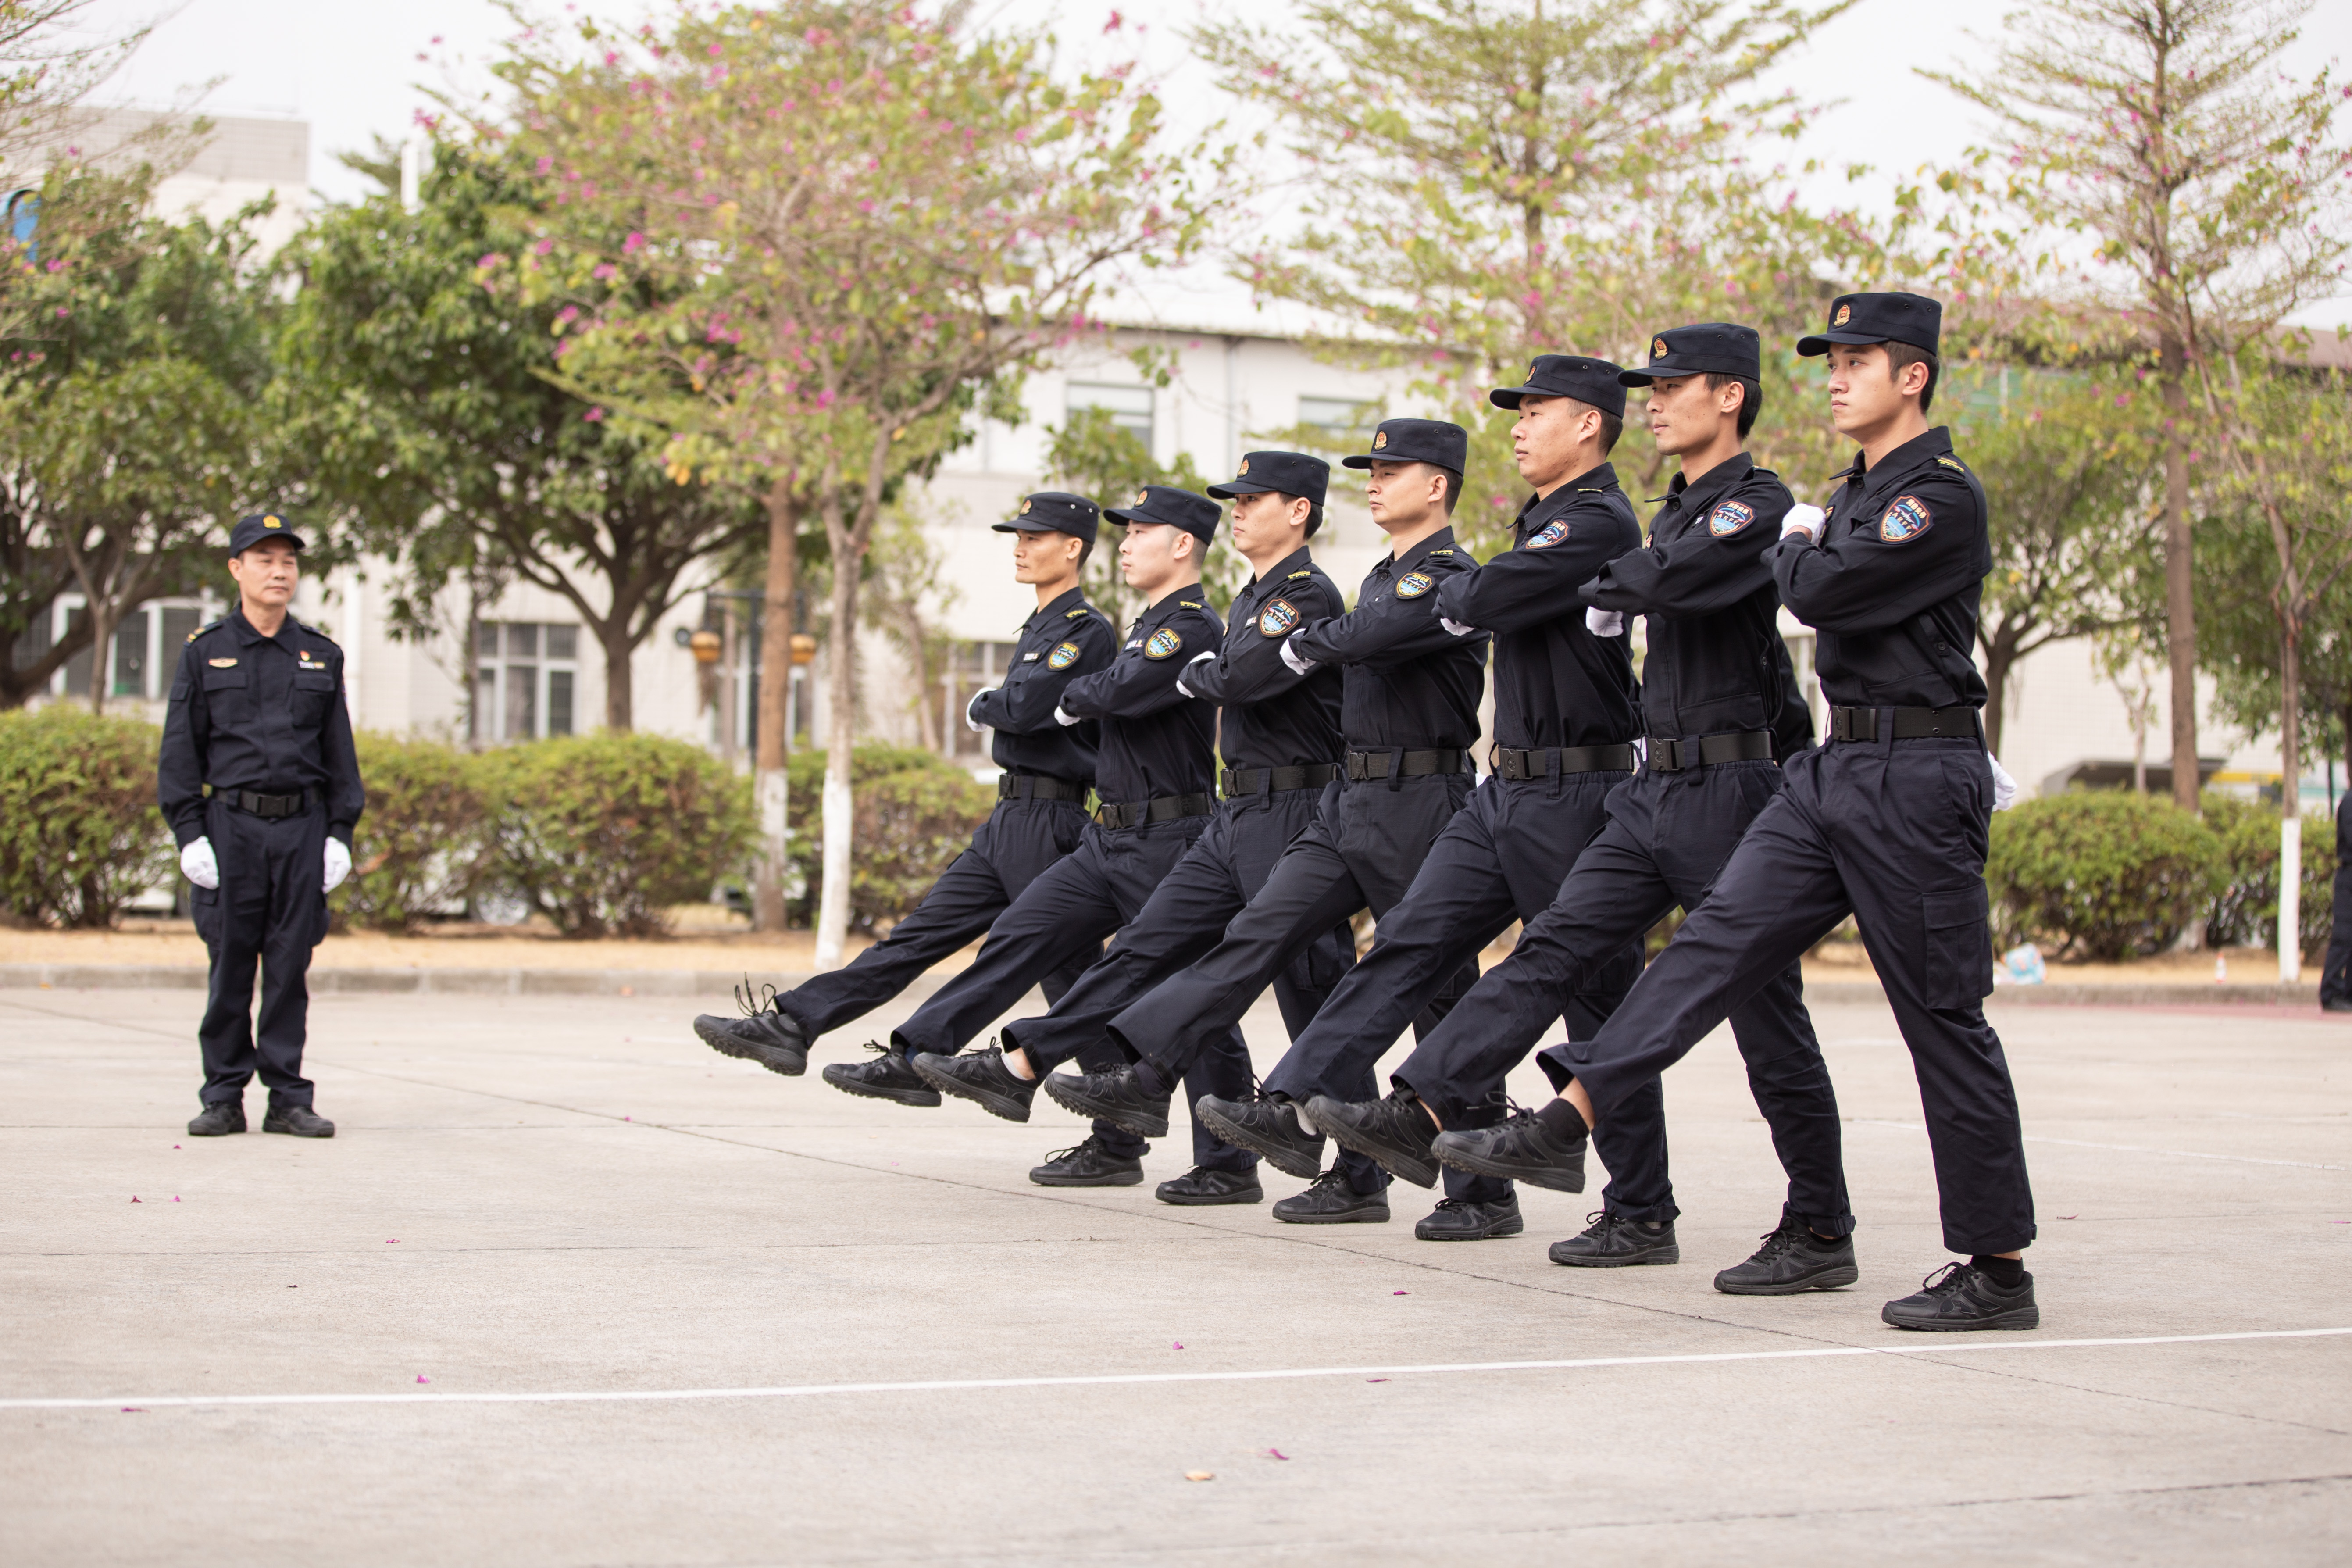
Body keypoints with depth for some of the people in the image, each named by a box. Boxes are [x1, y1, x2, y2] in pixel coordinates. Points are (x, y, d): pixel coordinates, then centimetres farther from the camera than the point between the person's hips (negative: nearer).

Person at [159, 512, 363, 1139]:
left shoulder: (320, 656, 11)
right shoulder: (205, 652, 5)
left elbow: (340, 753, 12)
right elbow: (180, 752, 3)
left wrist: (341, 834, 3)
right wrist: (189, 834, -6)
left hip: (302, 828, 2)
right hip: (230, 825, -1)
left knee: (291, 967, 2)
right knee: (229, 967, 0)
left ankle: (288, 1099, 6)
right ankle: (224, 1098, 7)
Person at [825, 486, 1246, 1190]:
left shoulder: (1194, 627, -14)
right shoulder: (1149, 626, 17)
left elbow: (1122, 690, -25)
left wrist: (1070, 698, -8)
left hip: (1169, 842, -9)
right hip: (1109, 839, 9)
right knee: (1021, 935, 4)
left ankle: (1229, 1162, 5)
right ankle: (917, 1058, 5)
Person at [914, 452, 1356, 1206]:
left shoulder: (1309, 595, -13)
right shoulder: (1251, 600, 18)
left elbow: (1245, 679, -25)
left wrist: (1196, 671, -7)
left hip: (1291, 815, -9)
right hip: (1235, 817, 9)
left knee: (1313, 988, -4)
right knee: (1147, 946, 6)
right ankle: (1020, 1068, 5)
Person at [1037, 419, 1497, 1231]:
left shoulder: (1454, 578, -13)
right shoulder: (1382, 578, 17)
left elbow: (1369, 637, -26)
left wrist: (1305, 643, -10)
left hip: (1422, 805, -8)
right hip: (1348, 802, 9)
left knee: (1437, 988, -1)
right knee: (1259, 932, -4)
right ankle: (1145, 1077, -11)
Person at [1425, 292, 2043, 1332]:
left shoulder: (1942, 494, -13)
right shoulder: (1858, 496, 17)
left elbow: (1825, 592, -20)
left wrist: (1796, 547, -2)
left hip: (1915, 785, -9)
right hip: (1832, 770, 9)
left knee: (1944, 1015, -4)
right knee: (1721, 937, -3)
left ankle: (1998, 1269, 2)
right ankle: (1569, 1119, -9)